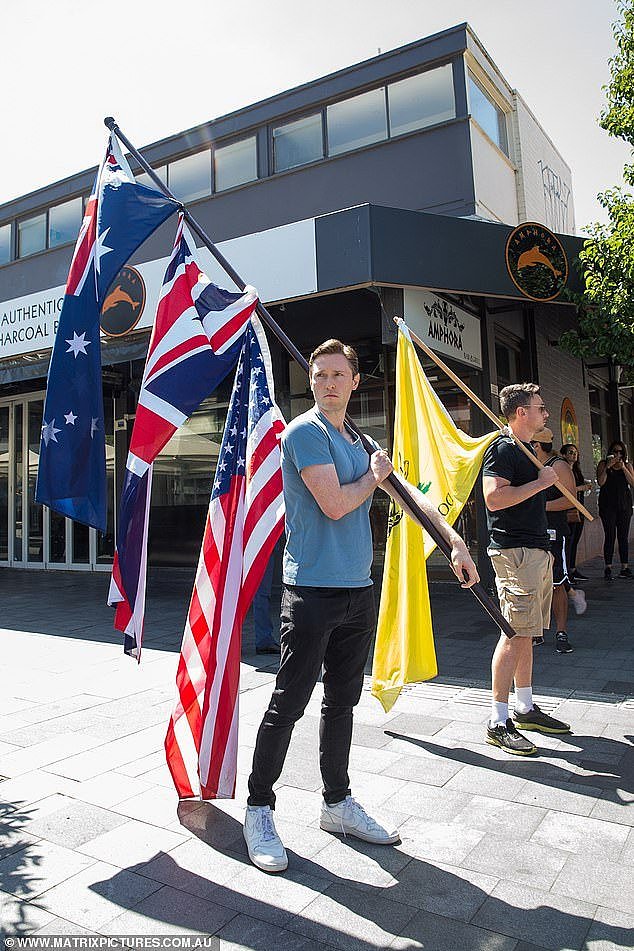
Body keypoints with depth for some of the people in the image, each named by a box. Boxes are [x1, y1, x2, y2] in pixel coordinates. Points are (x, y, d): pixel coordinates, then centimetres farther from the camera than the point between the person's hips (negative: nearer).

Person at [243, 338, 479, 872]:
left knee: (343, 701, 16)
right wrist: (374, 476, 1)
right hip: (313, 590, -7)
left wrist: (455, 541, 15)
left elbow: (408, 494, 20)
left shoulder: (359, 443, 16)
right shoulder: (305, 432, -8)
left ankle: (338, 803, 31)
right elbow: (334, 504, -18)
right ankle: (259, 809, 16)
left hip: (359, 590, 8)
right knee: (288, 704, -1)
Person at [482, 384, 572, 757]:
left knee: (526, 633, 14)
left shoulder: (529, 449, 21)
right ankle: (498, 723, -4)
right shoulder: (503, 449, -10)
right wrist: (540, 482, -16)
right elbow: (494, 498, -24)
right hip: (514, 551, -10)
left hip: (537, 550, 10)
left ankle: (525, 708, 24)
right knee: (515, 634, -10)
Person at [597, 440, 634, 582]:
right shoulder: (603, 464, 5)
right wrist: (608, 467, -16)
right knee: (610, 536, -7)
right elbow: (600, 482, -7)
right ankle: (608, 568, -5)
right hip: (608, 505, -2)